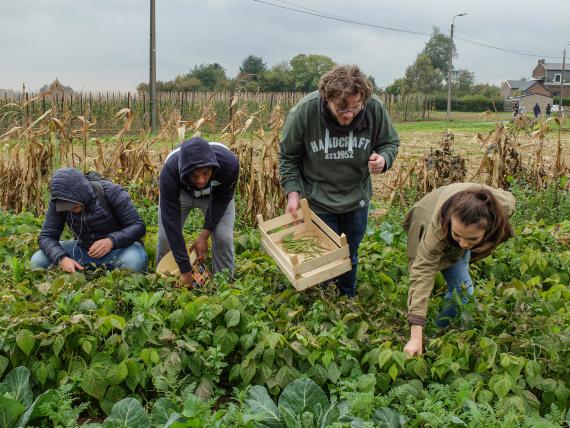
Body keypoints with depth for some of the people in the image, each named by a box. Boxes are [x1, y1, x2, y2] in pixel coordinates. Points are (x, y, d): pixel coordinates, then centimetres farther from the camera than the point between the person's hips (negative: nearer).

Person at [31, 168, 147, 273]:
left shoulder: (109, 192, -21)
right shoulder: (57, 203, -11)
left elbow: (138, 226, -18)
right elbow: (46, 236, -10)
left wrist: (111, 241, -36)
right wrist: (62, 258, -31)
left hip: (118, 248, -4)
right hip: (83, 249, 4)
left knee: (135, 261, -38)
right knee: (37, 261, -13)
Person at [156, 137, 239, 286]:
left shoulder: (229, 163, -39)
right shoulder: (169, 172, -41)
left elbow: (223, 199, -18)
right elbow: (172, 222, -37)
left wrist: (205, 235, -23)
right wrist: (185, 271, -36)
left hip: (215, 194, 1)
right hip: (180, 192, 0)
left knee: (224, 238, -14)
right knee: (166, 236, -10)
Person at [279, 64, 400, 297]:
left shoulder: (375, 108, -21)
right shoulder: (304, 111, -24)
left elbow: (390, 143, -1)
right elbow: (288, 157, -8)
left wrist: (383, 159, -24)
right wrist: (293, 191, -18)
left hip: (357, 200, 3)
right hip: (318, 202, -2)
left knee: (350, 258, 20)